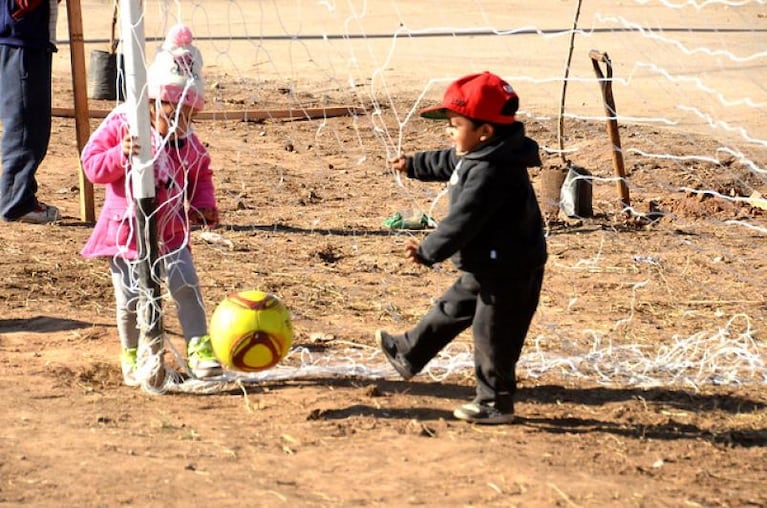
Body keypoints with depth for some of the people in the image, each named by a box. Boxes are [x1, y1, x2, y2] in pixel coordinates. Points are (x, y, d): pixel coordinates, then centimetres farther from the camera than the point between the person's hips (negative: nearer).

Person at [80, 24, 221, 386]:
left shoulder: (188, 143, 1)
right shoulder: (121, 126, -9)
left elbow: (200, 177, 16)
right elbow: (92, 165, -10)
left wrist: (203, 206, -2)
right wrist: (122, 154, -27)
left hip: (170, 230, 2)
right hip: (126, 229, -2)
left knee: (185, 284, -14)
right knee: (130, 298, 2)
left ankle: (198, 347, -6)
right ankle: (132, 356, 21)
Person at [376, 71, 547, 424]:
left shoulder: (489, 173, -28)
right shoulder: (476, 157, 5)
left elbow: (462, 221, -28)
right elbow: (448, 162, 28)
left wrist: (429, 252, -20)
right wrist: (413, 165, 41)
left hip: (506, 271, -11)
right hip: (488, 266, 11)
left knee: (493, 335, 1)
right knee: (451, 310, 24)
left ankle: (495, 403, 13)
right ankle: (409, 354, 41)